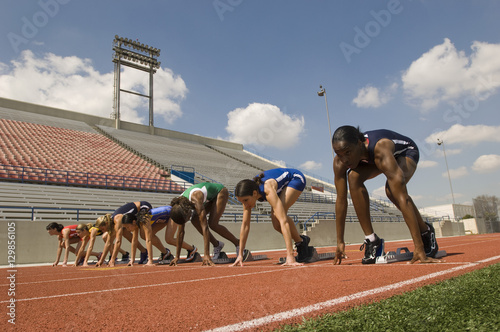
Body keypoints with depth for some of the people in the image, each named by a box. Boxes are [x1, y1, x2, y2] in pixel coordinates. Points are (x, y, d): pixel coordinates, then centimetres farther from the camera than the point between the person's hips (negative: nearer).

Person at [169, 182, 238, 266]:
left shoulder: (196, 200, -40)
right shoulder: (180, 206, -18)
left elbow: (204, 227, -43)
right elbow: (181, 232, -11)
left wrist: (206, 255, -45)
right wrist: (177, 257, -10)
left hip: (220, 192, -7)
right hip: (210, 197, 7)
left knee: (213, 224, -22)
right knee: (195, 221, -11)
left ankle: (238, 243, -2)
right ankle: (217, 245, 5)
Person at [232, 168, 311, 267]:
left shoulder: (268, 190, -43)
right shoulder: (247, 193, -23)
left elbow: (284, 221, -49)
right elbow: (245, 225, -14)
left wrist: (290, 256, -53)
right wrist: (240, 255, -14)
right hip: (282, 184, 6)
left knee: (279, 216, -29)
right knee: (276, 224, -9)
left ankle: (301, 242, -7)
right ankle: (302, 240, 15)